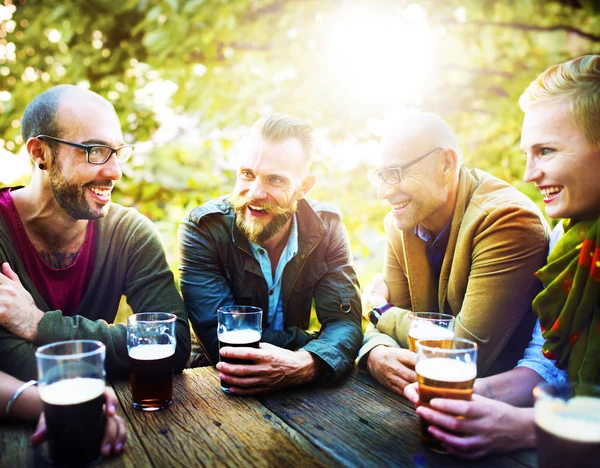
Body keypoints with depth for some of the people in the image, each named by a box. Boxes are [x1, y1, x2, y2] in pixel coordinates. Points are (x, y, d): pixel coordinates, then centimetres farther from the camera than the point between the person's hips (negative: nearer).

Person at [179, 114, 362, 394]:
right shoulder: (202, 228, -17)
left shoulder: (326, 227, -9)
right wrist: (318, 342, -21)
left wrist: (307, 363, -37)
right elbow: (219, 339, -22)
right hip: (217, 385, -4)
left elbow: (345, 322, -15)